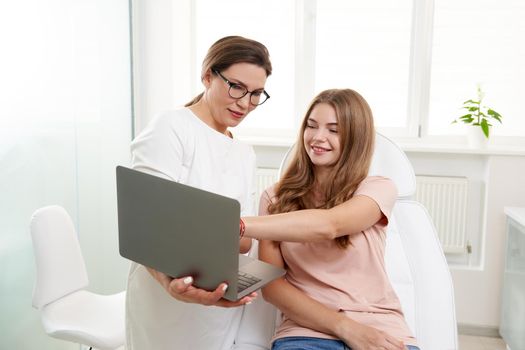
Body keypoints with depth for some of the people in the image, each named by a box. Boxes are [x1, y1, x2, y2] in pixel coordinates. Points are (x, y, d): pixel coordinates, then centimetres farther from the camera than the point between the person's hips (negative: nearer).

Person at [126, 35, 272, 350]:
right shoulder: (170, 129, -11)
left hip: (224, 303, 6)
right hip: (168, 302, -6)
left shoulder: (245, 154, 9)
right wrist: (170, 281, -38)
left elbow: (245, 242, 4)